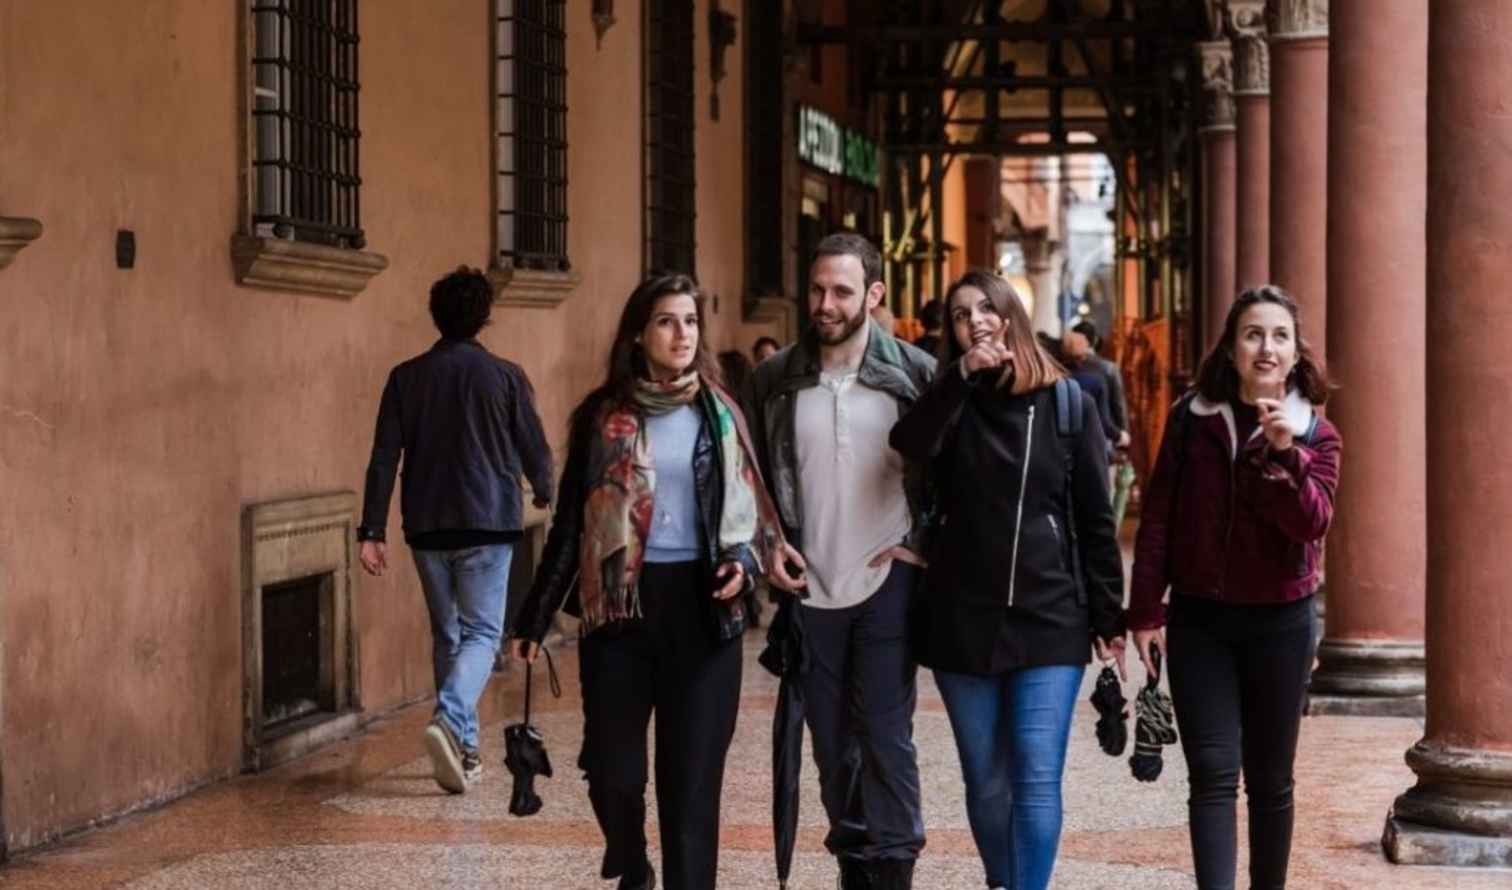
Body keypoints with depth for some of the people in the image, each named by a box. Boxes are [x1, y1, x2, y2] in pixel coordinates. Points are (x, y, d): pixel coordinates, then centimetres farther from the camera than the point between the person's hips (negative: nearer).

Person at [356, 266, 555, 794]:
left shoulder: (406, 378, 2)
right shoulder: (505, 376, -4)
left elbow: (383, 458, -2)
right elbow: (535, 450, 2)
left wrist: (372, 531, 0)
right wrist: (544, 492, 23)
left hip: (427, 528, 3)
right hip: (488, 526, -3)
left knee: (447, 634, 15)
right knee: (482, 633, 1)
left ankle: (463, 750, 19)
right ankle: (448, 720, -24)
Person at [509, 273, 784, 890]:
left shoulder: (719, 412, 7)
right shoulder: (604, 416, 3)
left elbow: (749, 504, 13)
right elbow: (571, 521, 6)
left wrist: (744, 559, -8)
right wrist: (535, 618, 4)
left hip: (700, 607, 1)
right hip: (619, 606, -1)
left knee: (692, 774, -2)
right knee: (613, 766, 2)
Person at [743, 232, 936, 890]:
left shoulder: (916, 374, -4)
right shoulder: (775, 379, 2)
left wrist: (924, 544, -6)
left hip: (887, 583, -3)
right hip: (809, 587, 3)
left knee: (885, 736, -5)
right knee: (831, 739, 10)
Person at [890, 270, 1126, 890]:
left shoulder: (1067, 403, 2)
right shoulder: (950, 402, 5)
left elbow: (1094, 519, 3)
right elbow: (908, 446, -19)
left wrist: (1109, 619, 0)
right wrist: (963, 374, -27)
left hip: (1048, 618, -2)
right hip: (963, 620, 2)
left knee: (1037, 781, -9)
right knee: (986, 782, 9)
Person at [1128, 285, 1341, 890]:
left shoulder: (1317, 435, -1)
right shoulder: (1192, 419, 0)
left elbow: (1311, 525, -15)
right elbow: (1157, 518, 1)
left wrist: (1285, 453, -29)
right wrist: (1145, 612, -3)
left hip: (1280, 624, 0)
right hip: (1198, 620, 0)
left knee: (1270, 781, 10)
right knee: (1214, 773, -9)